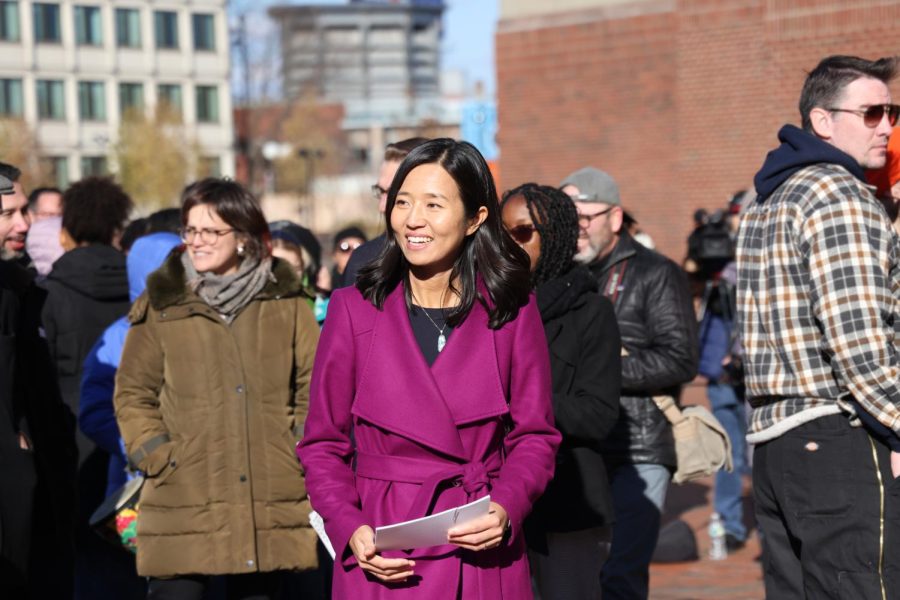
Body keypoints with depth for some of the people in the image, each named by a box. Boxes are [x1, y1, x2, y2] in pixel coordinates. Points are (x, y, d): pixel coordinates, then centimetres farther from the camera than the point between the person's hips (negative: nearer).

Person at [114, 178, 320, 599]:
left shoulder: (286, 301, 7)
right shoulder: (161, 305, 4)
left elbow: (316, 385, 12)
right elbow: (133, 393, 8)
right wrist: (154, 454, -4)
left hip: (270, 506, 2)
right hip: (183, 499, -1)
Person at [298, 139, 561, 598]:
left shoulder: (512, 311, 1)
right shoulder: (354, 310, 0)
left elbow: (534, 435, 6)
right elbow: (323, 445, 4)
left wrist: (506, 509, -12)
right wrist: (349, 530, -11)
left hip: (485, 553, 1)